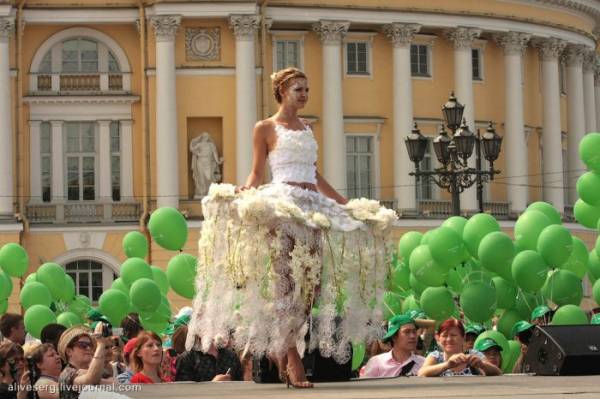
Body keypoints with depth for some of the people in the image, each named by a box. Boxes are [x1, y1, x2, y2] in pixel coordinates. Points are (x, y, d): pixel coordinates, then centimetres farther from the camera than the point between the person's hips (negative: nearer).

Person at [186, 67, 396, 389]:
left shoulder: (306, 129, 21)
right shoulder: (266, 128, 4)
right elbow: (257, 173, 1)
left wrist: (345, 202, 22)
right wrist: (246, 190, -19)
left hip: (313, 205, 7)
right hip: (282, 203, -7)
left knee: (310, 278, -1)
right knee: (286, 277, -12)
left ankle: (281, 348, 8)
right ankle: (293, 361, -12)